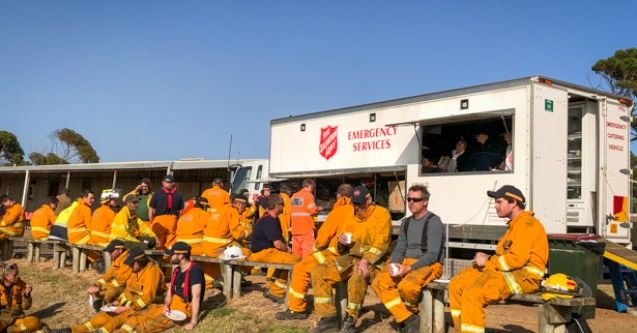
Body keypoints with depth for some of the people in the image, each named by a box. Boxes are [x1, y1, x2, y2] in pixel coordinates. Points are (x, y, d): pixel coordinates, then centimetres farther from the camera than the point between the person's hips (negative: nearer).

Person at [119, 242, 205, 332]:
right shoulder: (177, 270, 10)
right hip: (173, 305, 8)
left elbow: (196, 296, -24)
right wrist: (166, 306, -10)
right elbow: (169, 293, 12)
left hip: (186, 309, -8)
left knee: (155, 321, -28)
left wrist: (193, 322, -27)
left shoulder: (195, 270, -18)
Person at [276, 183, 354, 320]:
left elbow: (324, 234, -9)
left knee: (301, 268, -4)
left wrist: (317, 247, 13)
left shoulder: (339, 211, -8)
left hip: (337, 253, -8)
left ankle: (296, 308, -5)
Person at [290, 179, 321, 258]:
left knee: (296, 248, 11)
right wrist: (317, 210, 7)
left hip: (295, 227, 6)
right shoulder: (309, 195, -8)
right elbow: (312, 211, -13)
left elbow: (291, 210, 12)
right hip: (306, 226, -6)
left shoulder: (294, 196, 11)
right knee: (307, 248, -3)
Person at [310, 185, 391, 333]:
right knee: (318, 272, -10)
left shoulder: (381, 214, -5)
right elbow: (343, 249, 21)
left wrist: (365, 261, -29)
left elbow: (381, 244, -16)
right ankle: (329, 316, -9)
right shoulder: (350, 217, 15)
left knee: (358, 276, -39)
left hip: (372, 260, -7)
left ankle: (350, 320, -21)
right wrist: (342, 241, -3)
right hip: (350, 257, 7)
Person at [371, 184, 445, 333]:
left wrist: (409, 268, -25)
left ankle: (412, 312, 0)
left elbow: (432, 254, -16)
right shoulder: (406, 222, 15)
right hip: (406, 263, 7)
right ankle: (408, 319, -15)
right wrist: (394, 264, -11)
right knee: (379, 282, -18)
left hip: (429, 265, -7)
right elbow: (399, 249, 12)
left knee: (406, 286, -35)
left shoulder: (433, 221, -8)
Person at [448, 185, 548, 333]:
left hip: (524, 276, -10)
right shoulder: (515, 224, 21)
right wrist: (488, 259, 1)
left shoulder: (526, 224, -12)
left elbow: (517, 259, -22)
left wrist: (487, 262, -12)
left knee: (472, 294, -26)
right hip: (510, 272, 10)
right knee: (456, 285, 3)